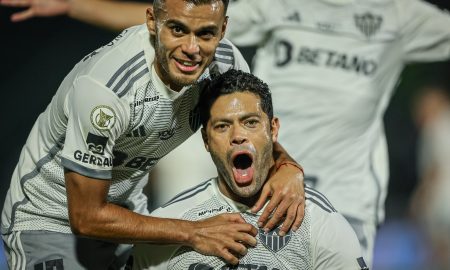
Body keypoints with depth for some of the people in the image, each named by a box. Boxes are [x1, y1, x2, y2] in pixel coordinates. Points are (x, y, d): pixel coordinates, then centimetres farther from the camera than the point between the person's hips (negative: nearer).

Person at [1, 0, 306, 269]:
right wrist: (193, 233, -30)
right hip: (53, 223, -6)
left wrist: (288, 167, -22)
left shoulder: (224, 61, -17)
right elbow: (86, 217, -30)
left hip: (127, 208, 6)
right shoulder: (105, 87, -36)